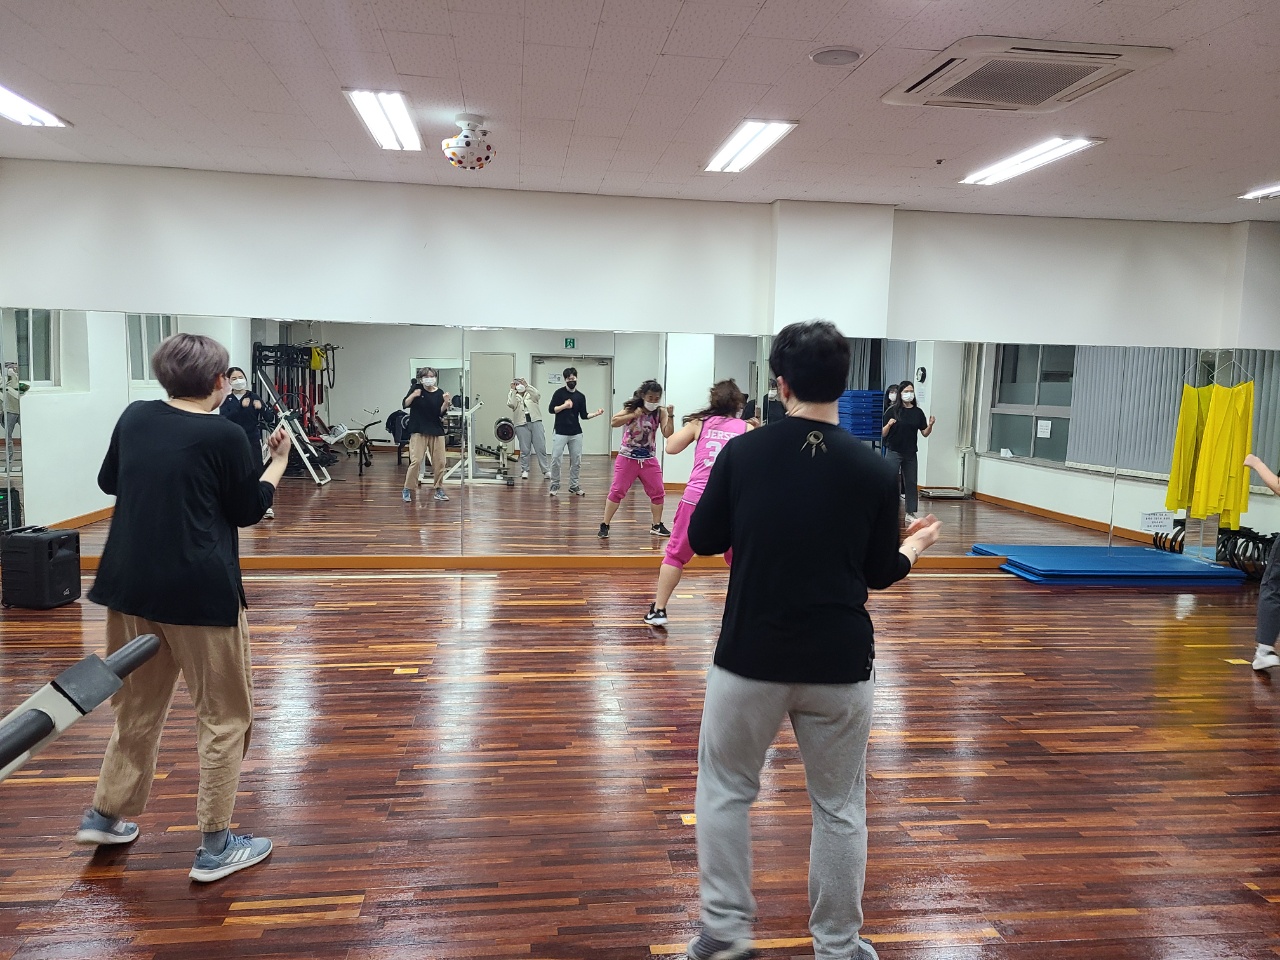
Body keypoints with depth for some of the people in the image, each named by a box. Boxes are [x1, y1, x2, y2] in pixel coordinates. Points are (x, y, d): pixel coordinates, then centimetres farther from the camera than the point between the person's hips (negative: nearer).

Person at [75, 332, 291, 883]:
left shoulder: (134, 417, 4)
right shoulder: (225, 436, -12)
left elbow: (108, 482, 19)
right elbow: (250, 510, -1)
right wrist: (279, 460, 9)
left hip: (130, 584, 6)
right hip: (200, 590, -6)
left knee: (138, 705, 24)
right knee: (225, 715, 7)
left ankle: (107, 816, 36)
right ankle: (215, 847, 12)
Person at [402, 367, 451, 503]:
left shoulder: (439, 393, 2)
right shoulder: (416, 388, -1)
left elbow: (441, 413, -2)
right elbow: (405, 405, -6)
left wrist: (446, 403, -19)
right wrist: (413, 395, -22)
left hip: (436, 430, 3)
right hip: (419, 430, -3)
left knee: (439, 462, 5)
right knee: (415, 461, -10)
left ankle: (439, 490, 19)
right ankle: (407, 490, 2)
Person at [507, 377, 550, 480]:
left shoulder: (531, 392, 14)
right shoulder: (512, 395, 13)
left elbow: (537, 395, -10)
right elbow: (511, 404, -8)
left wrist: (526, 385, -22)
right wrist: (513, 390, -14)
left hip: (535, 422, 0)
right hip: (522, 425, 0)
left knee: (541, 447, -3)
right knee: (525, 449, 2)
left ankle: (546, 470, -1)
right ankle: (524, 470, 14)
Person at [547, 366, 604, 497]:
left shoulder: (581, 396, 8)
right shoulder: (559, 393, -1)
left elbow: (584, 416, 7)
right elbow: (551, 409, -5)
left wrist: (596, 414, -6)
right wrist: (564, 406, -15)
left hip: (576, 433, 3)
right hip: (560, 432, -3)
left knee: (576, 461, 4)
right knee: (556, 460, -5)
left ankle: (574, 486, 16)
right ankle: (555, 485, 8)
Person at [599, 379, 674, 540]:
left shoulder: (660, 412, -5)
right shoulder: (631, 408, -10)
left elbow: (668, 434, -15)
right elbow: (613, 422, -22)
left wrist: (670, 416, -28)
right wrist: (634, 415, -28)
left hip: (649, 460, 3)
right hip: (627, 458, -3)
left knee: (658, 492, 5)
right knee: (617, 491, -5)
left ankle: (657, 526, 22)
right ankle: (605, 526, 3)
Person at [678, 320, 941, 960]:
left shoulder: (742, 453, -7)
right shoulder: (873, 470, -6)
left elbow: (702, 540, 4)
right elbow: (881, 574, 5)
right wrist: (916, 544, 25)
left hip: (751, 656, 0)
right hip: (839, 663, 1)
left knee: (725, 789, 18)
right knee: (838, 807, 15)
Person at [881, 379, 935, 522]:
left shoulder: (918, 412, 5)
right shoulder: (892, 411, -5)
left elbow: (925, 433, 8)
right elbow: (883, 434, -4)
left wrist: (930, 425, -10)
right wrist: (889, 424, -23)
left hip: (910, 453, 4)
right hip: (893, 452, -4)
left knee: (911, 482, 9)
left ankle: (910, 513, 19)